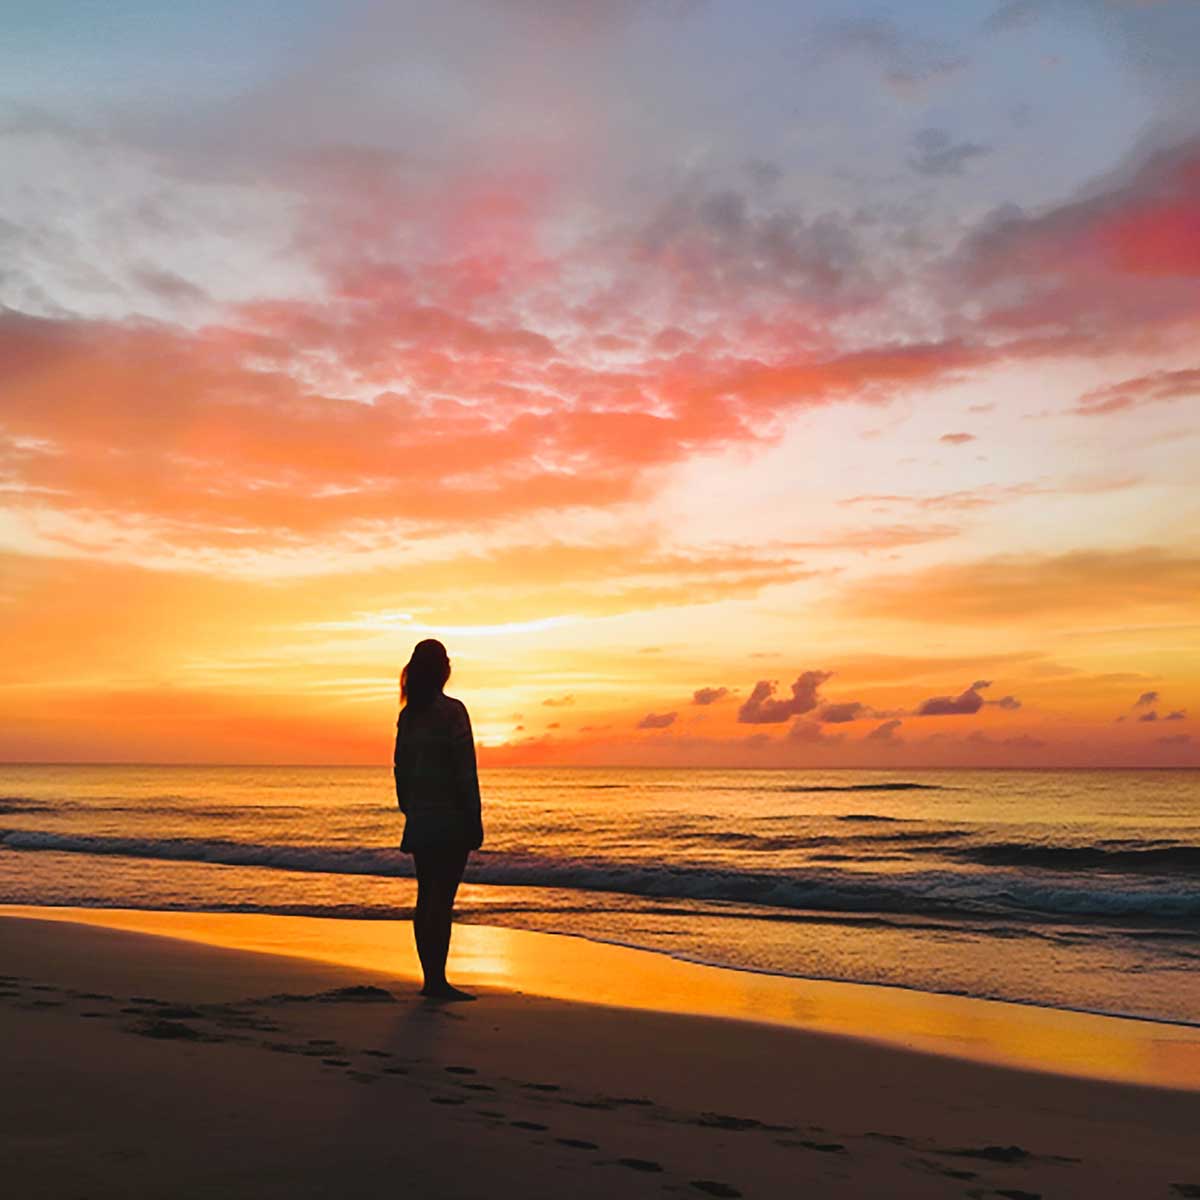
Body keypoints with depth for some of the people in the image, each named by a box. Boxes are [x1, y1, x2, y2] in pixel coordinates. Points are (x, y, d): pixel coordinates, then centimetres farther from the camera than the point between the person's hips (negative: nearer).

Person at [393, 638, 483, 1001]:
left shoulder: (408, 714, 8)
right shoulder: (452, 711, -11)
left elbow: (400, 767, 13)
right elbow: (465, 769, -13)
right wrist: (475, 818, -9)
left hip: (420, 818, 7)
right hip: (451, 817, -7)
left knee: (426, 896, 10)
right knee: (442, 897, -5)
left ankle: (430, 978, 16)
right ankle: (437, 979, -4)